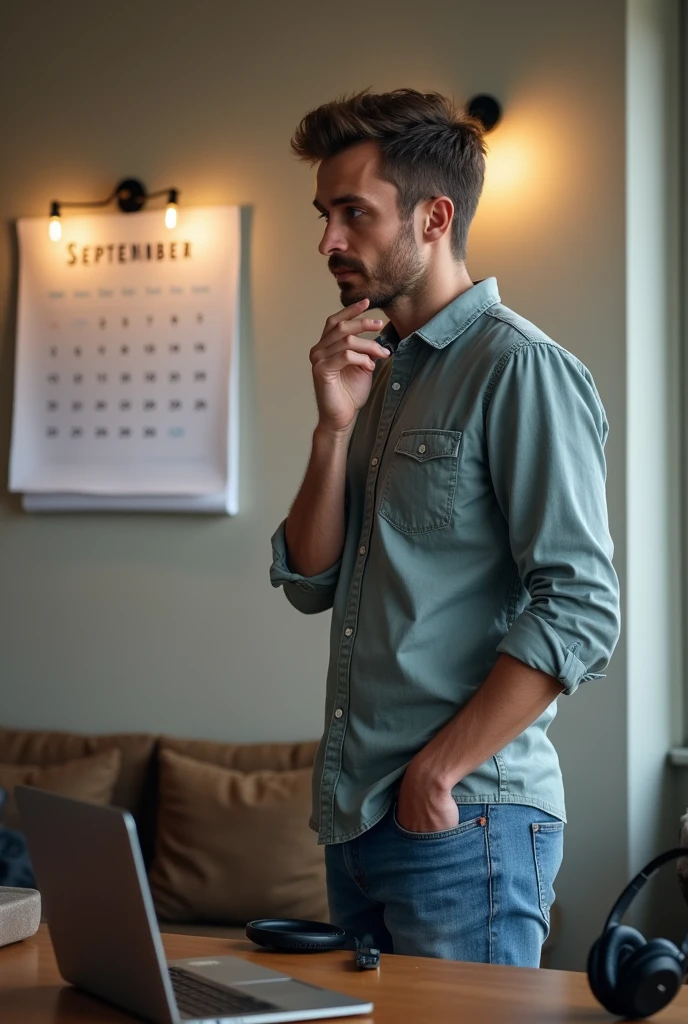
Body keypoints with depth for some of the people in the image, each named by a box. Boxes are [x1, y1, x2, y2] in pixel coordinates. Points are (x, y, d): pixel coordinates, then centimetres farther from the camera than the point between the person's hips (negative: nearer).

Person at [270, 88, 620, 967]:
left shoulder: (520, 368, -11)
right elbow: (309, 584, 10)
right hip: (355, 816, 8)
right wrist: (335, 425, -3)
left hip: (465, 822, -8)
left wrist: (439, 771, -16)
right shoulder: (377, 373, 14)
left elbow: (580, 612, -18)